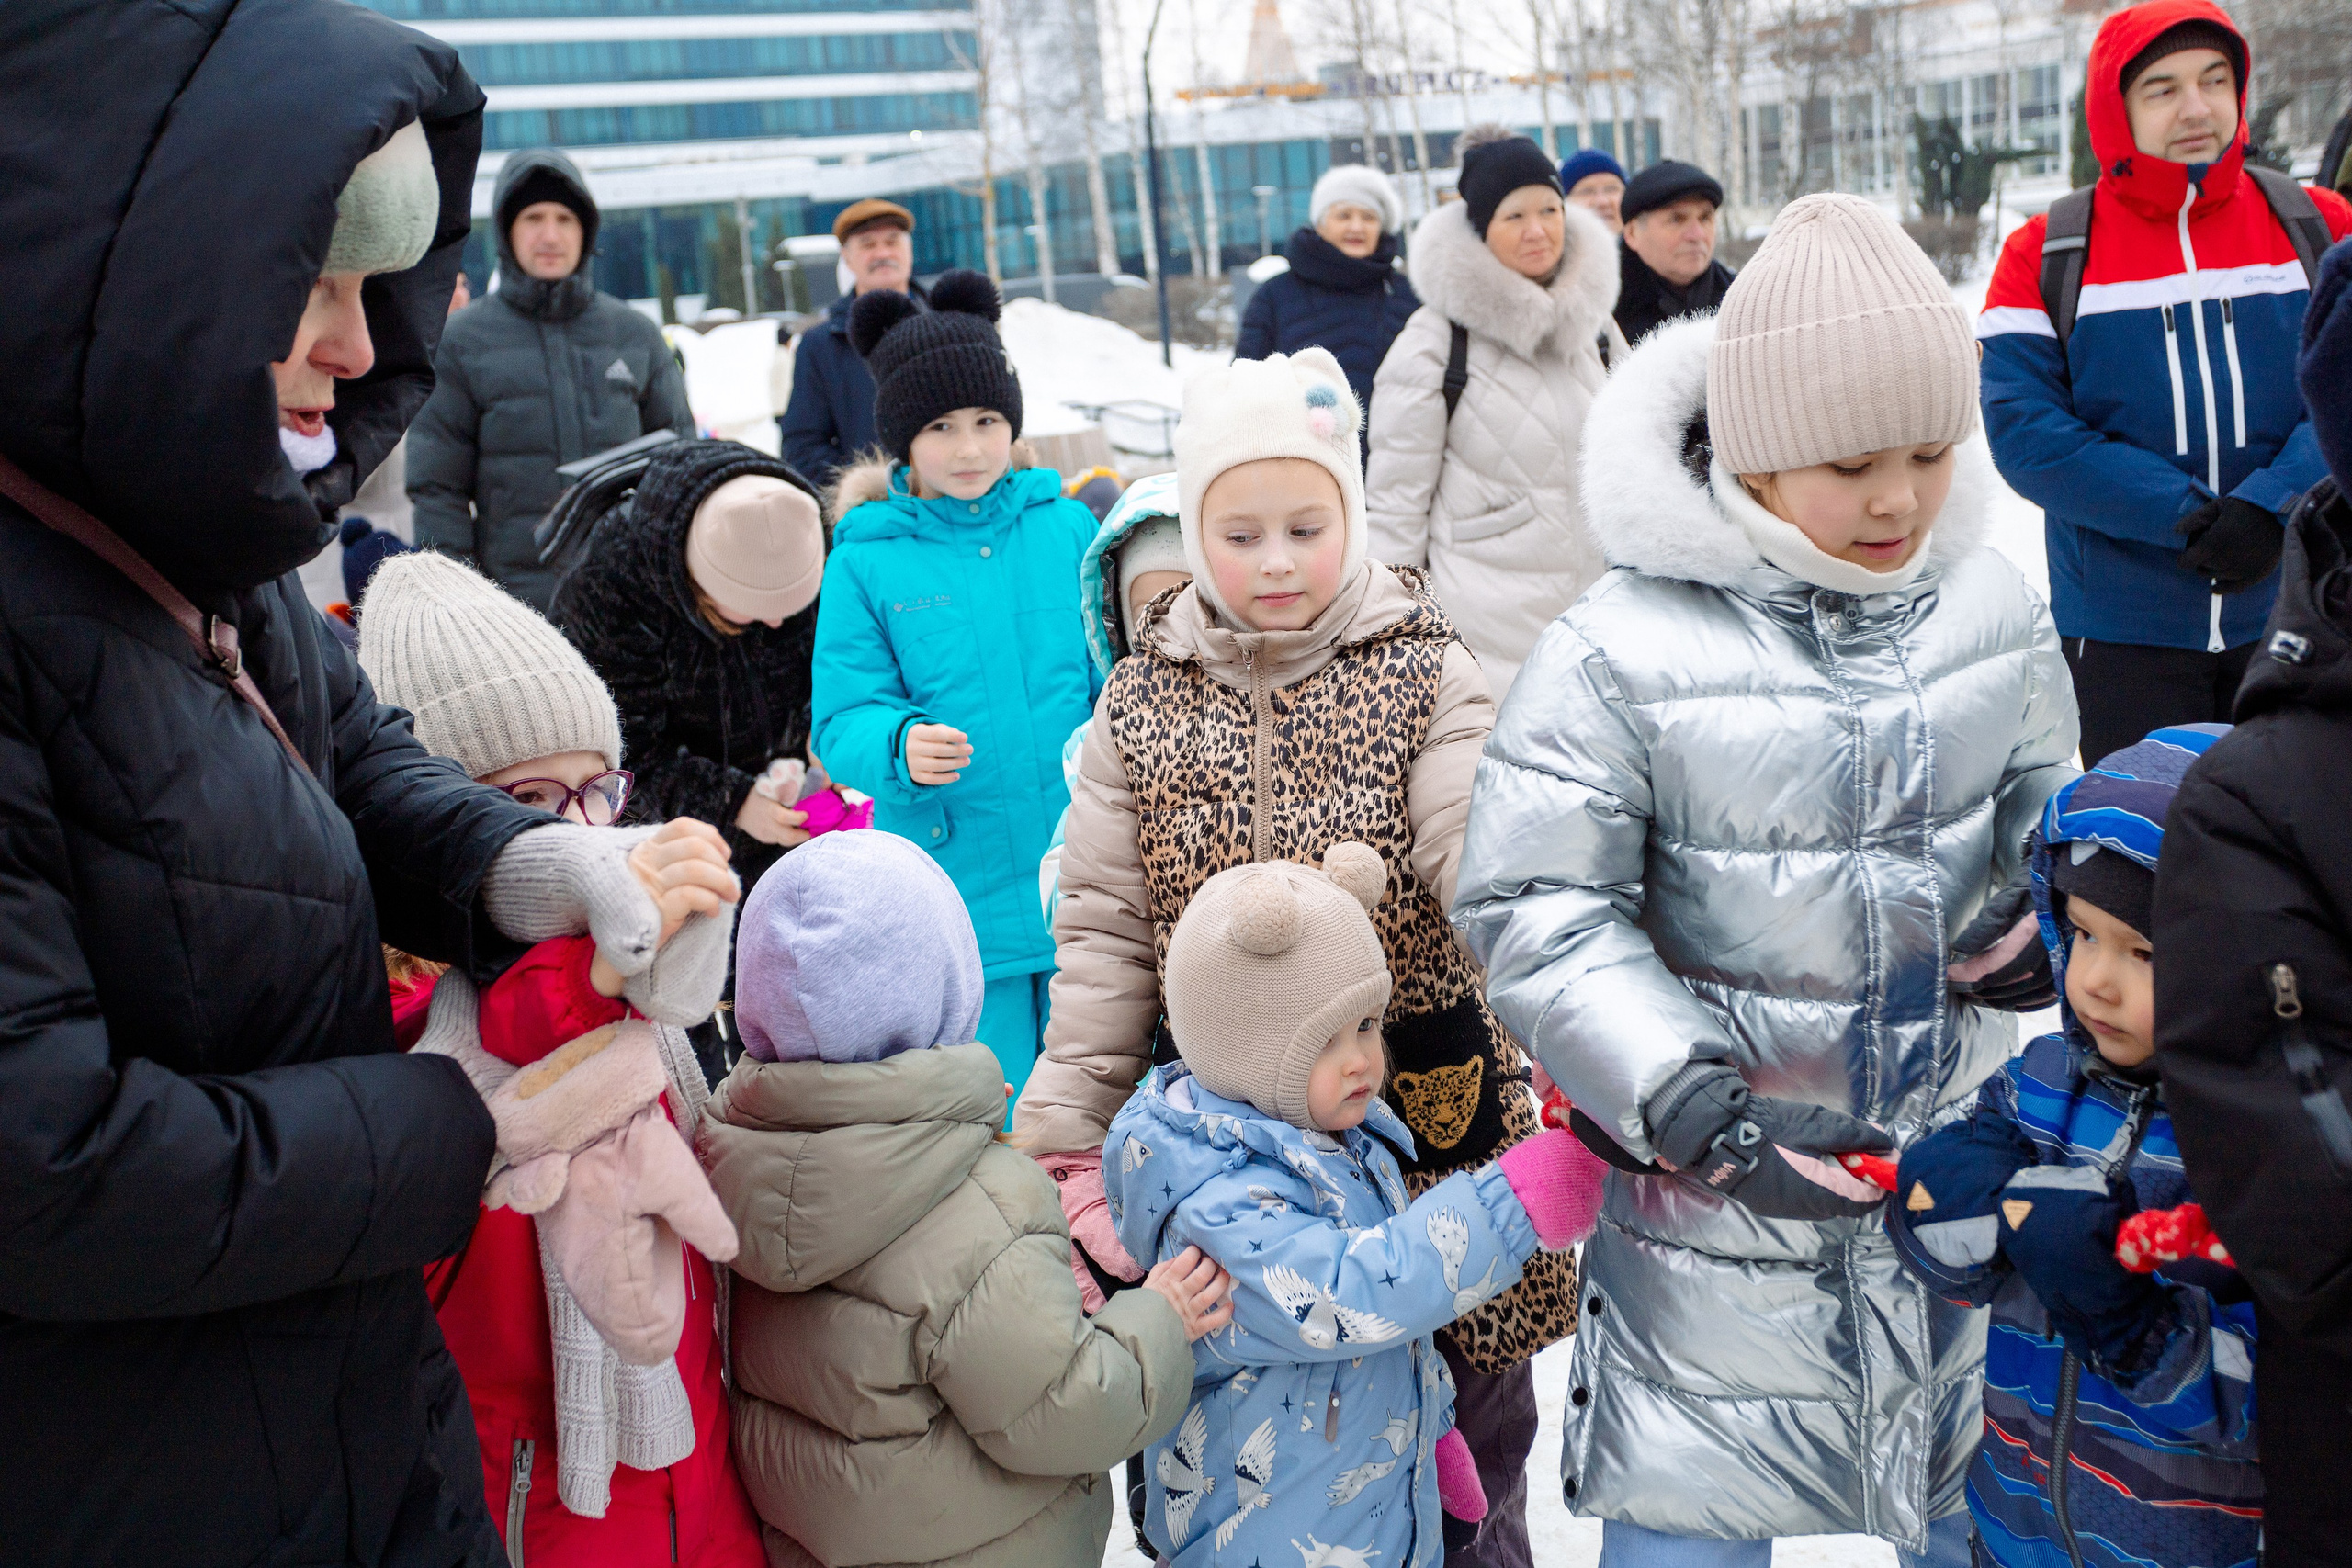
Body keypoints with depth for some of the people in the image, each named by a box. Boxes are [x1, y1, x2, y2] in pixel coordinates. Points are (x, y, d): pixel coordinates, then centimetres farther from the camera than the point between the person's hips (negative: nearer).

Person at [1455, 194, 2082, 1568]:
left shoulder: (1995, 606, -2)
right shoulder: (1622, 651, -18)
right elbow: (1536, 914, -17)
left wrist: (2038, 905, -9)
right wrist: (1706, 1111, -23)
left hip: (1957, 1153, 5)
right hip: (1714, 1188, -4)